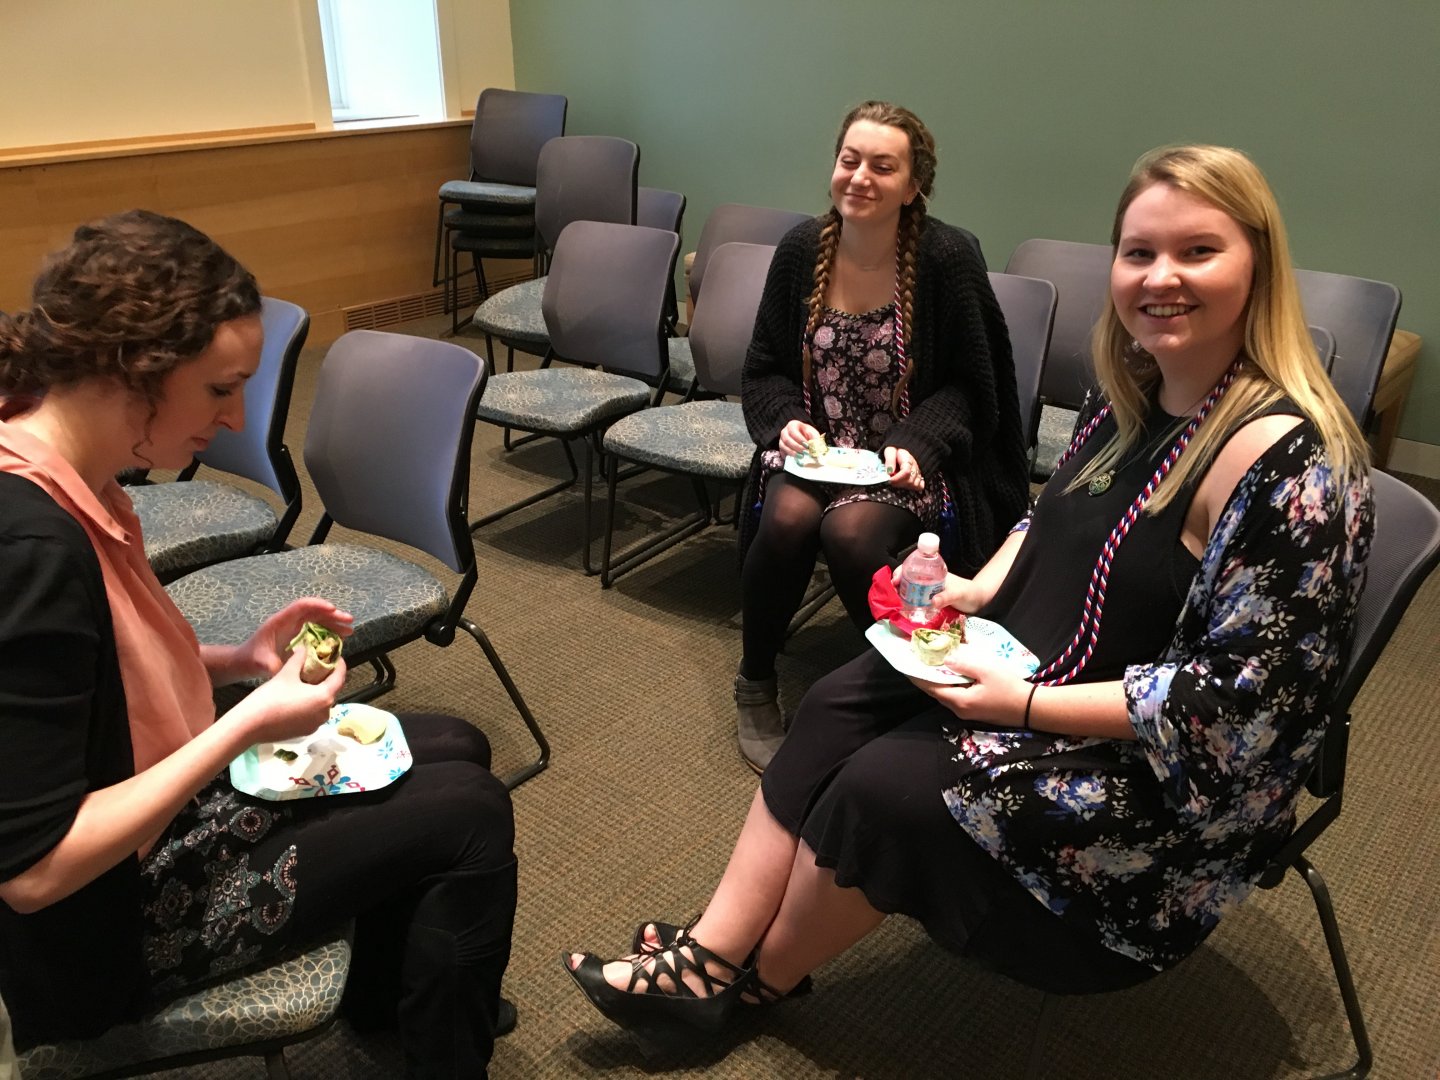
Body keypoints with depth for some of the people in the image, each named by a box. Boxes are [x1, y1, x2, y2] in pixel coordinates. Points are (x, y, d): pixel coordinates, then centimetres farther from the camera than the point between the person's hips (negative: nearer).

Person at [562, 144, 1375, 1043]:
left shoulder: (1287, 459, -26)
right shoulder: (1134, 396, -1)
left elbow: (1236, 702, -27)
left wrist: (1022, 704, -26)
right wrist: (978, 590, -5)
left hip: (1173, 773, -8)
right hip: (1036, 663, 8)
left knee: (883, 789, -14)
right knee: (838, 708, -1)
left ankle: (760, 977, 15)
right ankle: (713, 951, 3)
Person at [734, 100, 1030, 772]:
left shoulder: (948, 258, -11)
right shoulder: (801, 249, -1)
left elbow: (966, 386, -4)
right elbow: (764, 370, 6)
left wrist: (917, 444, -20)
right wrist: (786, 421, -14)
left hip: (906, 456, -3)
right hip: (813, 445, 3)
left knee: (851, 531, -31)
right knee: (787, 518, -28)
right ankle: (754, 684, -3)